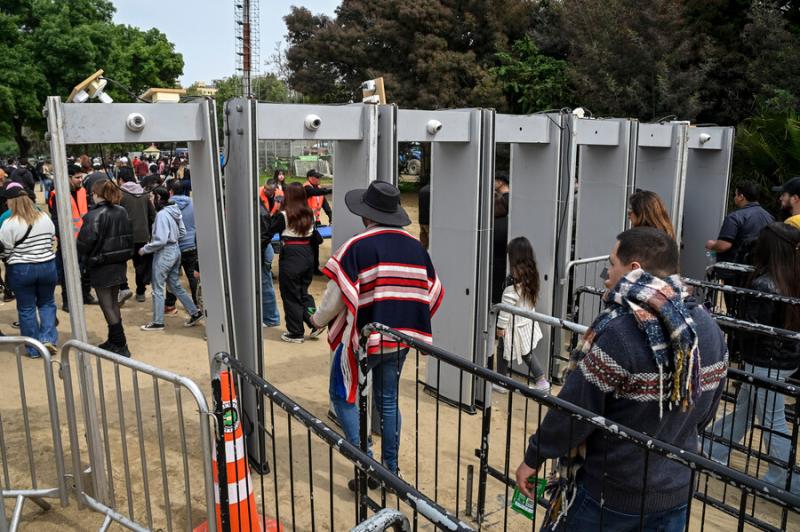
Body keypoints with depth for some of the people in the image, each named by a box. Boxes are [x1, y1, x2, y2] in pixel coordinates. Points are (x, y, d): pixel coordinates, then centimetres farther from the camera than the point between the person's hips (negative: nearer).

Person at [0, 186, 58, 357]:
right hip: (48, 266, 3)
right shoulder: (45, 218, -1)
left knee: (26, 308, 9)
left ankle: (33, 349, 14)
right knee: (47, 303, 18)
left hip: (21, 270, -3)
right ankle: (47, 338, 2)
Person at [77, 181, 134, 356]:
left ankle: (120, 345, 1)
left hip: (101, 267, -7)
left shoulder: (94, 215, -17)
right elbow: (129, 237, 8)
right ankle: (113, 340, 27)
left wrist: (81, 254, 0)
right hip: (120, 264, 7)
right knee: (113, 302, 18)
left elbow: (84, 243, -19)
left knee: (107, 305, 1)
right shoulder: (122, 212, 2)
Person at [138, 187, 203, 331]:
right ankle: (195, 313, 18)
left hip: (164, 253, -9)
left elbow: (160, 240, -23)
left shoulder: (162, 214, -20)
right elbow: (182, 232, 13)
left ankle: (157, 322, 14)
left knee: (157, 288, 4)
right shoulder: (174, 212, 5)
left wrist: (145, 249, -11)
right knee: (175, 285, 17)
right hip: (175, 249, 9)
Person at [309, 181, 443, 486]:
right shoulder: (415, 247, 1)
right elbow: (434, 294, 7)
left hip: (363, 337, -5)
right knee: (388, 400, 19)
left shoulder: (357, 247, -16)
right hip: (400, 338, 6)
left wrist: (317, 321, 3)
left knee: (342, 396, 13)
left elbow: (337, 297, -17)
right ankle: (391, 469, 28)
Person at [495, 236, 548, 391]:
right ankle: (541, 381, 19)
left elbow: (507, 305, -22)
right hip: (528, 322, 7)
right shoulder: (532, 273, -1)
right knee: (526, 352, 19)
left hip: (514, 324, -7)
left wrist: (501, 325, -14)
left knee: (504, 351, 11)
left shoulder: (514, 278, -25)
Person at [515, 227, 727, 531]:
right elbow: (705, 413, 9)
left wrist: (533, 457, -5)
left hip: (609, 495, -6)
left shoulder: (617, 332, -27)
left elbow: (572, 412, -20)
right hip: (676, 494, 6)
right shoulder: (708, 327, -3)